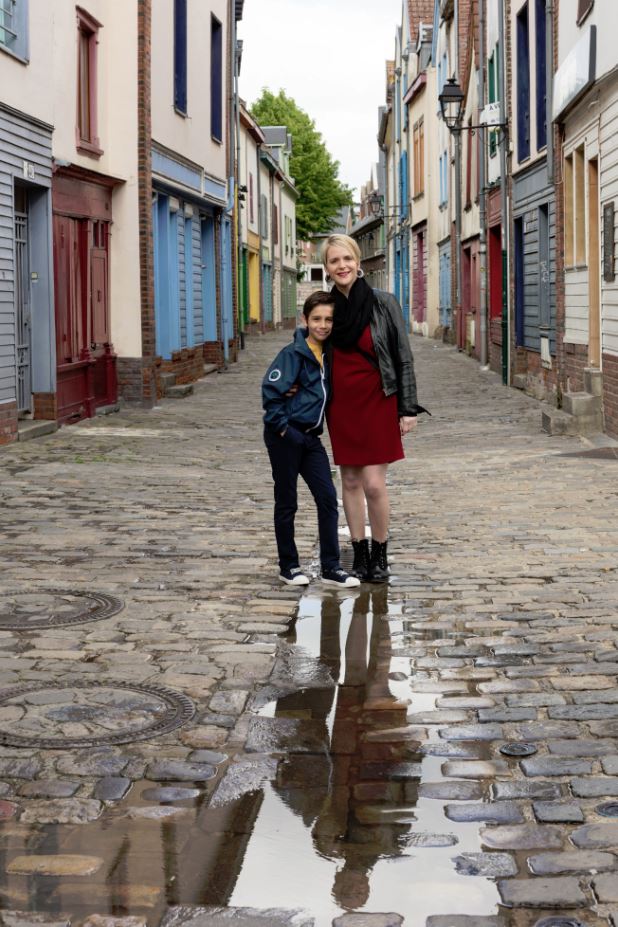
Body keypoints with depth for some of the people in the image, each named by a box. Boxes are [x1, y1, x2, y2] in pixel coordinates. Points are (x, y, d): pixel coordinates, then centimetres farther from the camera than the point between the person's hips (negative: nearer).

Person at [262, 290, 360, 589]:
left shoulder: (329, 354, 6)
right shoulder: (293, 354, -14)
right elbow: (270, 391, -18)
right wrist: (283, 428, -16)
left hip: (310, 437, 6)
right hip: (285, 437, -6)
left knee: (327, 498, 1)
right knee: (286, 503, 5)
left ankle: (331, 567, 8)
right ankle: (288, 566, 17)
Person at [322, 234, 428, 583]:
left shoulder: (383, 303, -7)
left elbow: (404, 358, -4)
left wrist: (408, 409, -7)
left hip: (378, 403, -3)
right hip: (341, 406, 4)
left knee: (374, 484, -7)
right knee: (351, 482, 8)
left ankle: (380, 555, 11)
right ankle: (360, 554, 18)